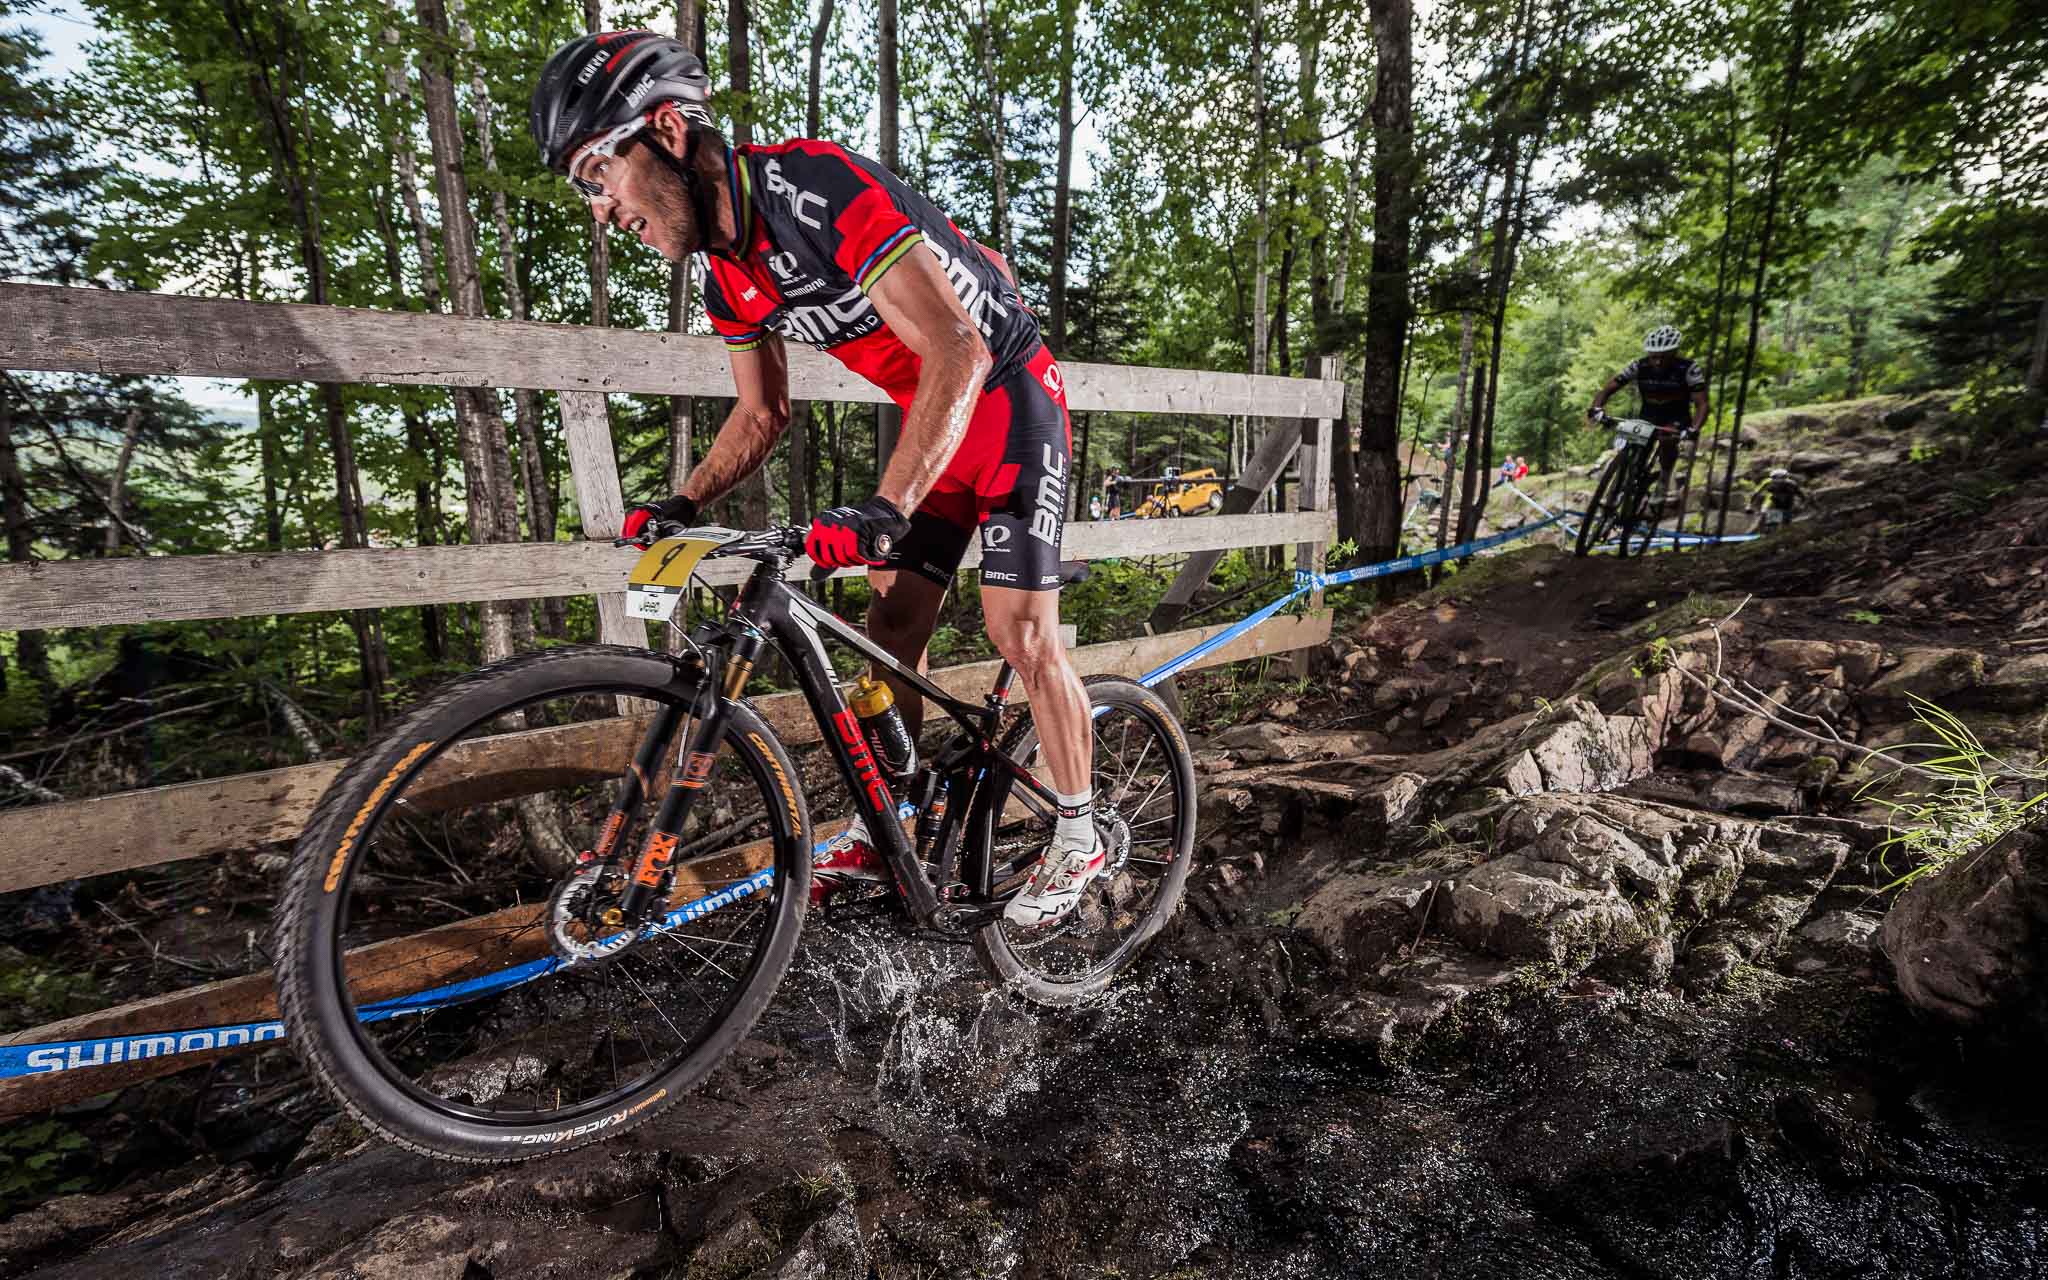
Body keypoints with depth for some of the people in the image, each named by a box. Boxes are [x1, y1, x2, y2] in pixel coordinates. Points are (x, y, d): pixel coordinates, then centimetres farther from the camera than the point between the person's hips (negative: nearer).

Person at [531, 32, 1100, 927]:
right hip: (930, 415, 8)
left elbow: (959, 353, -34)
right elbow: (762, 413, 10)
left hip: (1007, 396, -7)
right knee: (892, 623, 3)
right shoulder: (725, 274, -1)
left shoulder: (819, 188, -27)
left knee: (1018, 627, -11)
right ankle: (878, 839, 15)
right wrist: (682, 506, -4)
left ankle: (1077, 839, 8)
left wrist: (882, 511, -41)